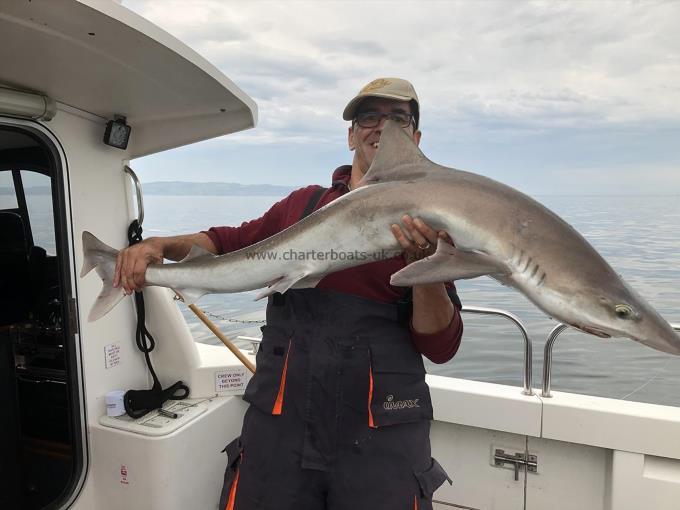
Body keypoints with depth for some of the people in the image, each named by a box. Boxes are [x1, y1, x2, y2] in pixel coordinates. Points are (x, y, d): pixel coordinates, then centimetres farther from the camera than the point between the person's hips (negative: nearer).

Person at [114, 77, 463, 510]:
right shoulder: (303, 203, 8)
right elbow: (231, 242, 16)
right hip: (280, 421, 2)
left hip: (383, 434, -1)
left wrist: (425, 263, -19)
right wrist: (161, 244, -1)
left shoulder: (429, 225, 2)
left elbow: (441, 347, -3)